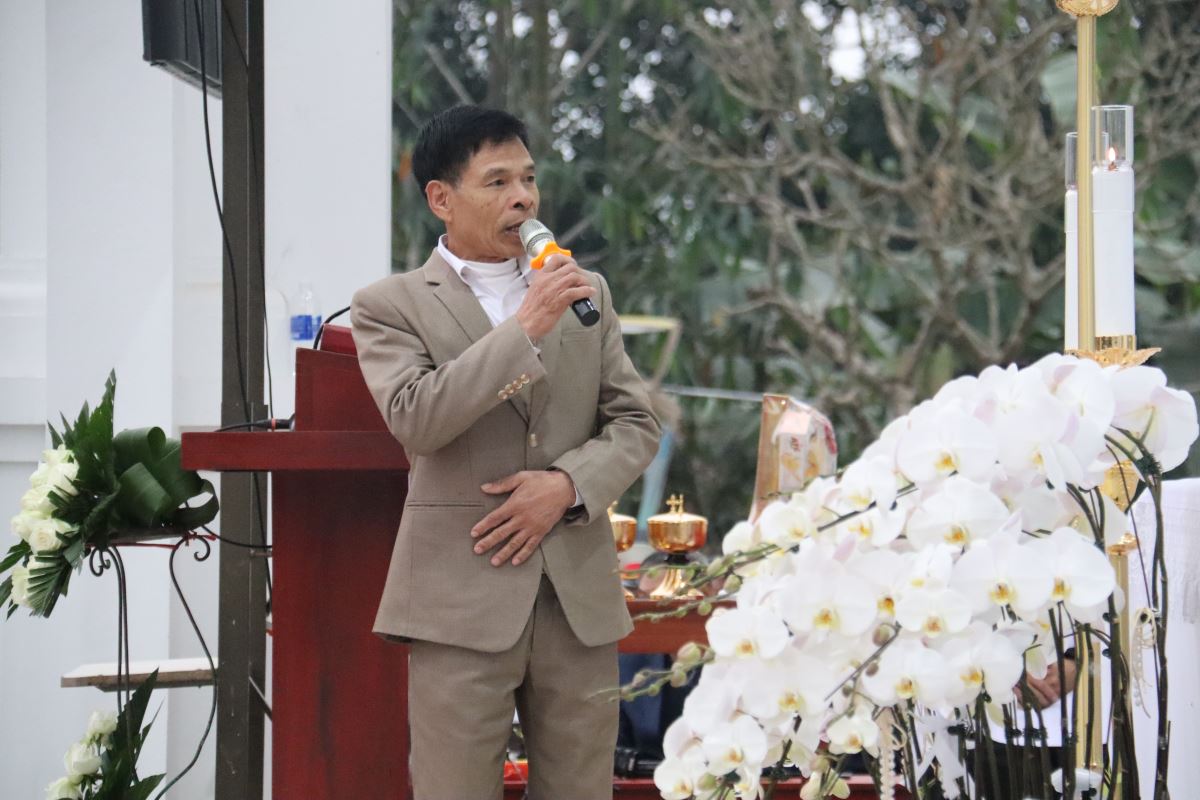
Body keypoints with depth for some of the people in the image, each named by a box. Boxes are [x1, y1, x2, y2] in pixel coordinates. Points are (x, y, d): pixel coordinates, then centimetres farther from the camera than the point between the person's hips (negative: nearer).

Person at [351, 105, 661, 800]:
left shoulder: (586, 294, 16)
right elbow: (416, 419, -14)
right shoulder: (390, 306, 2)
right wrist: (524, 327, -16)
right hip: (464, 598, -4)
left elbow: (637, 424, 12)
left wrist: (567, 484, -7)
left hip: (581, 596, 4)